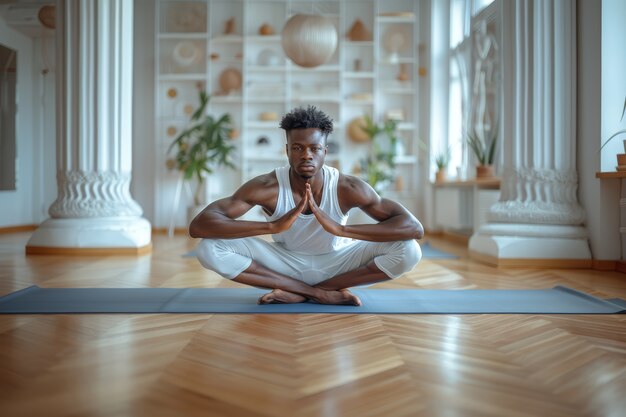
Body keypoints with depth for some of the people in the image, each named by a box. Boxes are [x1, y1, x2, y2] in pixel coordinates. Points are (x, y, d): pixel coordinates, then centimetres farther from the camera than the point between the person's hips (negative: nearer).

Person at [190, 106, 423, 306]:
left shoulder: (347, 188, -26)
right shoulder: (267, 187, -26)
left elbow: (415, 227, -31)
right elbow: (198, 226, -34)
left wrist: (341, 229, -44)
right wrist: (273, 227, -47)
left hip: (336, 263, 0)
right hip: (286, 262, 0)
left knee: (409, 251, -24)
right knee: (209, 248, -25)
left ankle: (295, 293, -15)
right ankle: (322, 293, -18)